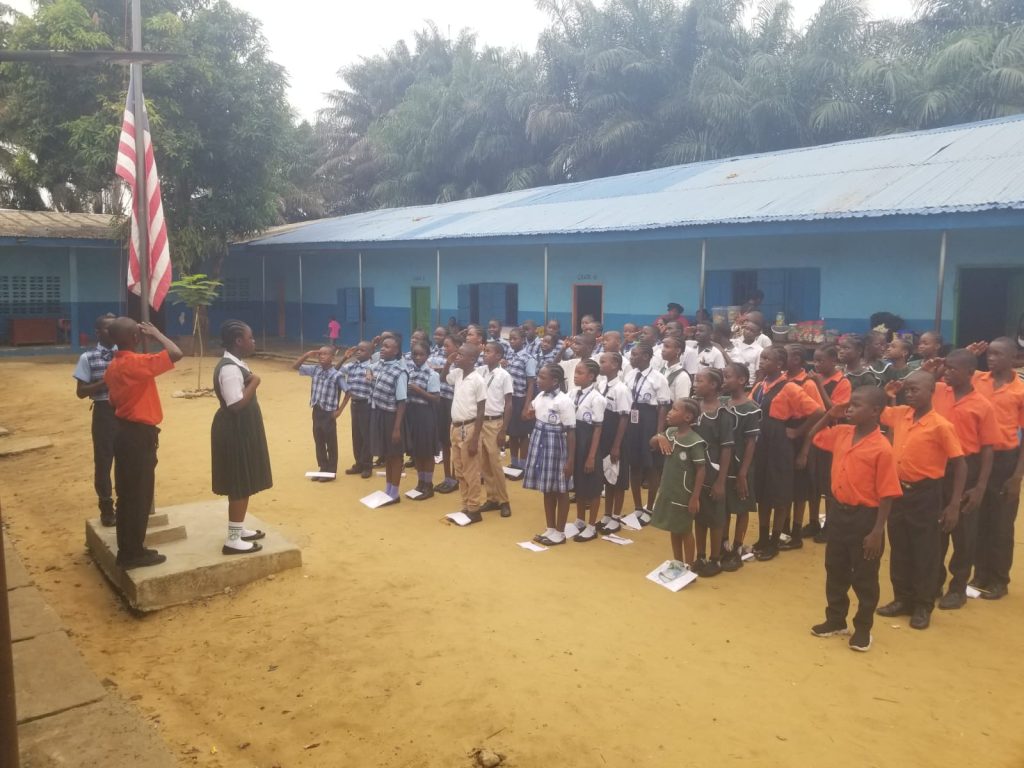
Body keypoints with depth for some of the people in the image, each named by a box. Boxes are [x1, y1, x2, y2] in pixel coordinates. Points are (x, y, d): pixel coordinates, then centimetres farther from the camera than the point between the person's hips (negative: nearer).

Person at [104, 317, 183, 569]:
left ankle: (128, 549, 25)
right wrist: (155, 333, -12)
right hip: (139, 434, -9)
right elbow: (176, 353, -29)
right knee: (139, 496, 1)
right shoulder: (136, 363, -21)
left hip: (123, 431, 9)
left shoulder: (113, 366, 9)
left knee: (127, 494, 16)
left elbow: (114, 401, 15)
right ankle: (133, 553, 10)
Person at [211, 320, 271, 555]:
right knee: (239, 485, -3)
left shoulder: (236, 364, 11)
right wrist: (254, 382, -19)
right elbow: (236, 404, -27)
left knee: (244, 483, 18)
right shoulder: (229, 369, -21)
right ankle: (233, 540, 5)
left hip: (242, 429, 11)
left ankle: (240, 529, 30)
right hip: (235, 432, -11)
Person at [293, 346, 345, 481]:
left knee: (331, 444, 6)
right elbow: (295, 366, 7)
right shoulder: (315, 370, 2)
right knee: (319, 443, 14)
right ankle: (323, 469, 27)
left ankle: (331, 472, 17)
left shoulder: (337, 375, -14)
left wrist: (339, 410, -9)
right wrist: (307, 355, -7)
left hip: (328, 413, -6)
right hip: (316, 411, 6)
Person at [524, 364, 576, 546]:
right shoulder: (539, 397, 5)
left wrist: (570, 460, -16)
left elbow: (571, 432, -16)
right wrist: (531, 415, -2)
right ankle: (550, 529, 27)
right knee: (547, 489, 15)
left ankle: (559, 532, 18)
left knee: (560, 490, 6)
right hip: (540, 445, 7)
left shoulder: (564, 401, -17)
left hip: (555, 447, -7)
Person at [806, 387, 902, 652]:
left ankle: (863, 628, 25)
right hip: (839, 512, 7)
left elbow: (886, 495, -17)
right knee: (835, 571, 18)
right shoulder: (841, 434, 1)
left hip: (864, 517, -7)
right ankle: (835, 620, 34)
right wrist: (830, 415, 4)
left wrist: (877, 532, -18)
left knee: (864, 578, 9)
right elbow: (814, 436, 21)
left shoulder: (882, 448, -18)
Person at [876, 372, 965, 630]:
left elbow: (959, 464, -11)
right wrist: (887, 395, 1)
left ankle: (923, 606, 21)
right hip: (898, 490, 5)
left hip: (925, 494, -5)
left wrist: (954, 505, -15)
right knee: (899, 550, 15)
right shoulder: (899, 414, 1)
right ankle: (902, 599, 29)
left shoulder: (941, 426, -15)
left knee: (925, 553, 7)